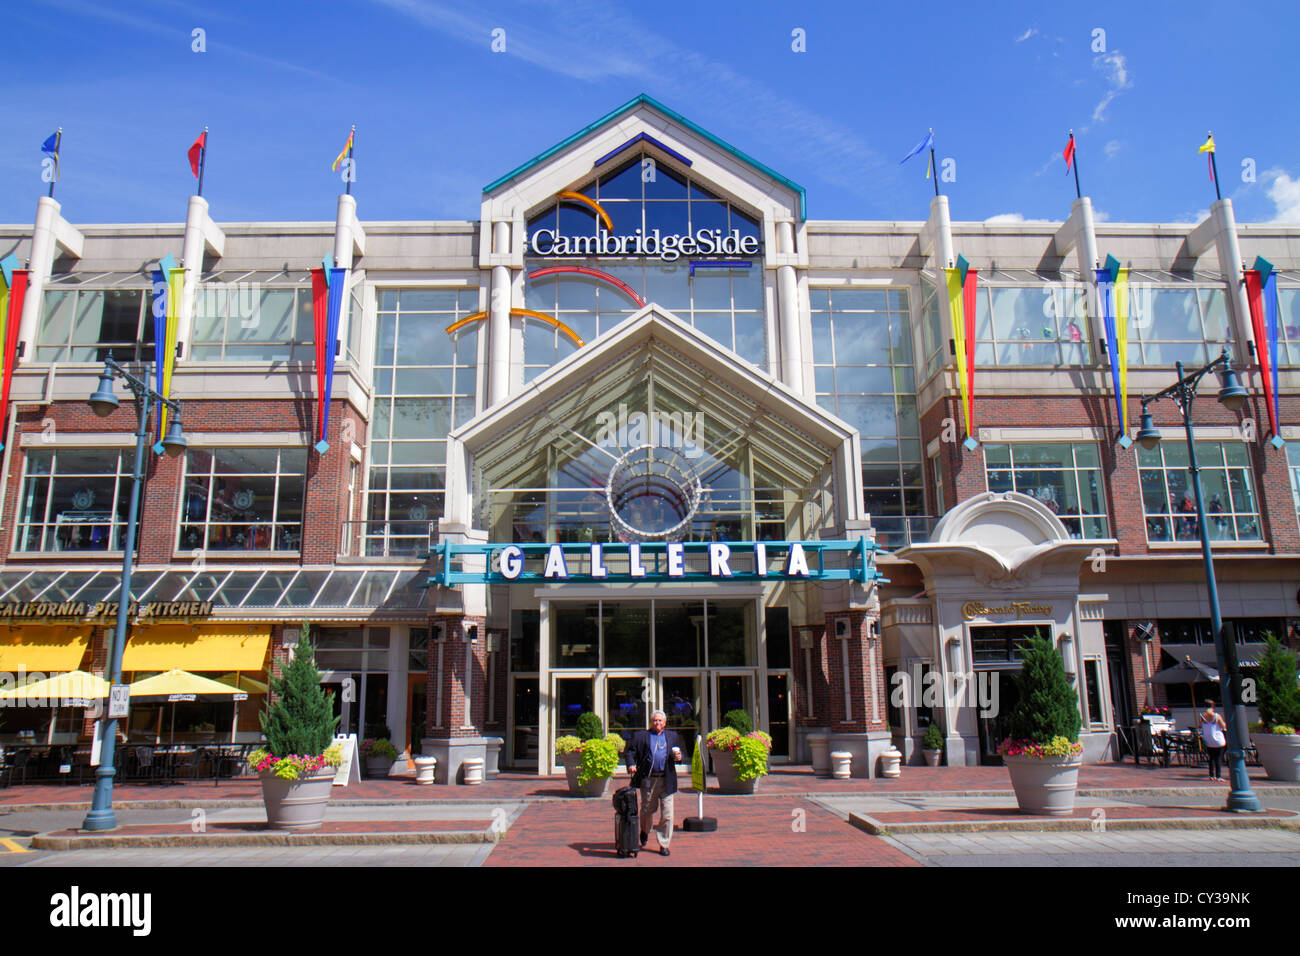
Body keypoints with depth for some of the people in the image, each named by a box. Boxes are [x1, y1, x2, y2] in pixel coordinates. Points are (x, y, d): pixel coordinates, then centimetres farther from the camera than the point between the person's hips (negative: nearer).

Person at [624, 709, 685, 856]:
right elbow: (630, 752, 3)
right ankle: (644, 832, 40)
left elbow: (678, 754, 22)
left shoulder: (673, 736, 16)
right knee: (647, 809, 10)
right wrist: (631, 764, -16)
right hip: (648, 779, -1)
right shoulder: (640, 736, 8)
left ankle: (664, 844, 8)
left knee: (667, 813, -3)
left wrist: (678, 758, -2)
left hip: (666, 780, 1)